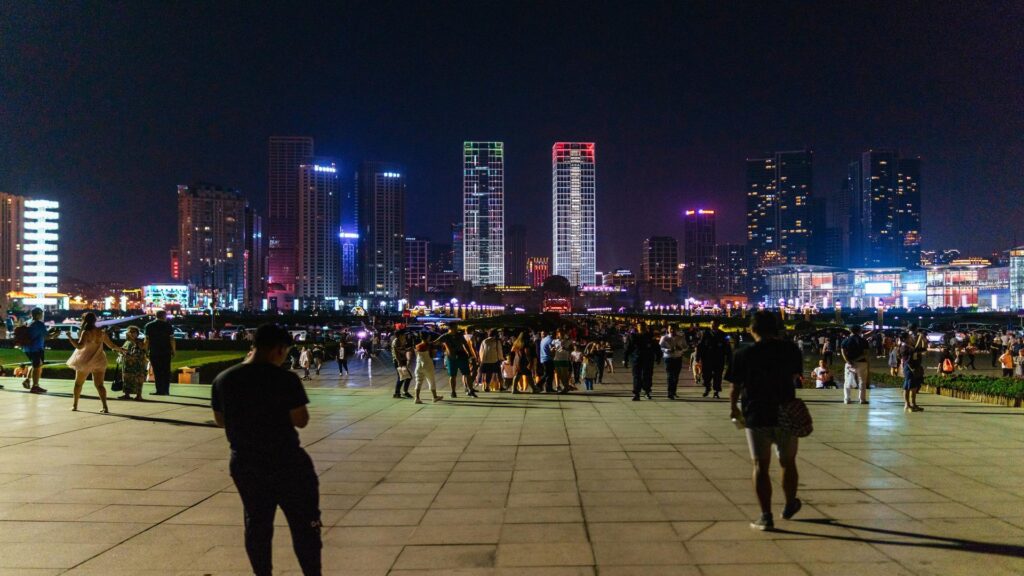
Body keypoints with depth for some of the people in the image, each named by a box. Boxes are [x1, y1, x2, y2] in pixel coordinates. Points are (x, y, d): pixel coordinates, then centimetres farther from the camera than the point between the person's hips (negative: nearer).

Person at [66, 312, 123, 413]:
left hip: (86, 361, -3)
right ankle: (105, 407, -12)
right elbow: (111, 345, 9)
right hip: (99, 361, 3)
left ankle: (75, 406, 24)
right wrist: (120, 349, 27)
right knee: (99, 385, 3)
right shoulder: (102, 332, 3)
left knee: (78, 383, 16)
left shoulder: (86, 333, -12)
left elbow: (79, 346, -23)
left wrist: (70, 338, -14)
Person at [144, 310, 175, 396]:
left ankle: (160, 390, -2)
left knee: (157, 372, 2)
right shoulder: (168, 325, -1)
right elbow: (172, 339, -4)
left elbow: (147, 340, -1)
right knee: (166, 371, 6)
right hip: (166, 352, 0)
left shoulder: (149, 326, 3)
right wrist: (173, 351, 3)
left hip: (154, 352, 1)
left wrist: (146, 351, 4)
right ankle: (166, 390, 5)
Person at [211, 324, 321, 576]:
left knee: (256, 525, 17)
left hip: (244, 464, 5)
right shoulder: (285, 379, -17)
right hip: (285, 463, -5)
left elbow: (221, 421, 11)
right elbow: (301, 421, -13)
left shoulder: (222, 380, -2)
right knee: (304, 524, 10)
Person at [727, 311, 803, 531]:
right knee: (788, 463, 20)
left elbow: (735, 386, -2)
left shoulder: (743, 354, -9)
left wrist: (733, 407, 14)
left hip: (756, 416, -2)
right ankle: (790, 506, 36)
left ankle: (766, 517, 5)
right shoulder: (791, 350, -4)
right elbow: (795, 375, 14)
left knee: (760, 466, 5)